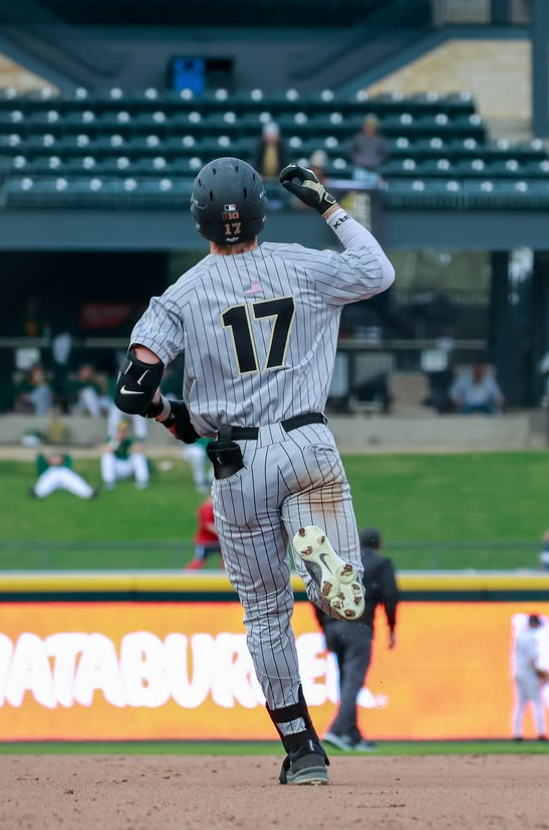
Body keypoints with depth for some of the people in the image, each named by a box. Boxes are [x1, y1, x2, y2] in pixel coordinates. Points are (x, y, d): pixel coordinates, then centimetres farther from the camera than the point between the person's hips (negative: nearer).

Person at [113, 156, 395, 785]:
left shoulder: (185, 295, -3)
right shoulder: (303, 268, 2)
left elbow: (133, 386, -11)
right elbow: (378, 270, 21)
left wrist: (175, 419, 10)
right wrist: (327, 207, 28)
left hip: (239, 465, 0)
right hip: (310, 446, 0)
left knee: (266, 614, 11)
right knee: (346, 602, 3)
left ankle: (302, 750, 8)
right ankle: (317, 545, -31)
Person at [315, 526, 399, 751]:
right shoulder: (381, 564, 8)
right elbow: (390, 596, -4)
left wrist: (325, 629, 18)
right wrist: (392, 629, 3)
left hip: (333, 625, 5)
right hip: (358, 627, -5)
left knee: (346, 681, 12)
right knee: (353, 680, -11)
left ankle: (353, 735, 11)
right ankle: (337, 731, -26)